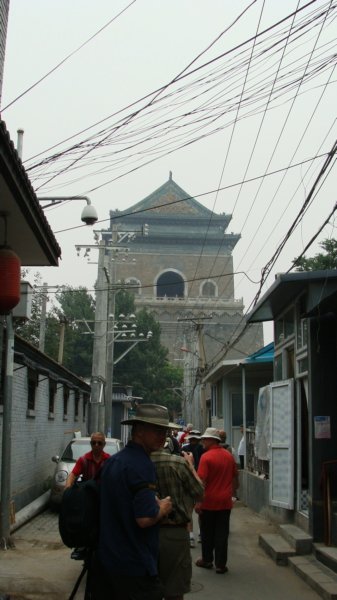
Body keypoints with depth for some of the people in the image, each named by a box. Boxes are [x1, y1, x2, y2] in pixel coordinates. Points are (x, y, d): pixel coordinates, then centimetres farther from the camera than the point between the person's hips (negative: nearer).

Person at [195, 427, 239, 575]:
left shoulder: (206, 457, -14)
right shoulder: (229, 456, 3)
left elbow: (201, 481, -17)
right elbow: (235, 478, 13)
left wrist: (198, 501, -12)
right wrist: (233, 492, 25)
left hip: (209, 501, -4)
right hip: (225, 501, 4)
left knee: (207, 533, 13)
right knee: (222, 534, 7)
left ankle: (207, 560, 24)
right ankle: (221, 564, 8)